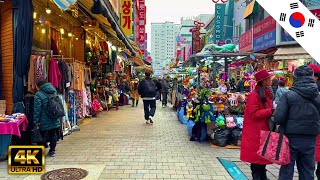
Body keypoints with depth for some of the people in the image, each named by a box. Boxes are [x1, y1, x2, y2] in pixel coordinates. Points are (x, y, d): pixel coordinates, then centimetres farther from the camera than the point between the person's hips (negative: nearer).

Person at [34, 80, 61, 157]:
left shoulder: (38, 95, -10)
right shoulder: (54, 92, 9)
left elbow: (37, 110, -14)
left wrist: (36, 121, -10)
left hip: (44, 122, -6)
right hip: (55, 121, 6)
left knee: (43, 136, 5)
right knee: (53, 135, 13)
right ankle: (52, 151, 22)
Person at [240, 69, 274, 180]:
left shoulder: (267, 94, 10)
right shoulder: (254, 95, -16)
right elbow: (254, 114, -19)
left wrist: (273, 111, 0)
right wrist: (270, 111, -21)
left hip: (265, 129, 8)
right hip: (256, 131, -8)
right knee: (256, 154, 1)